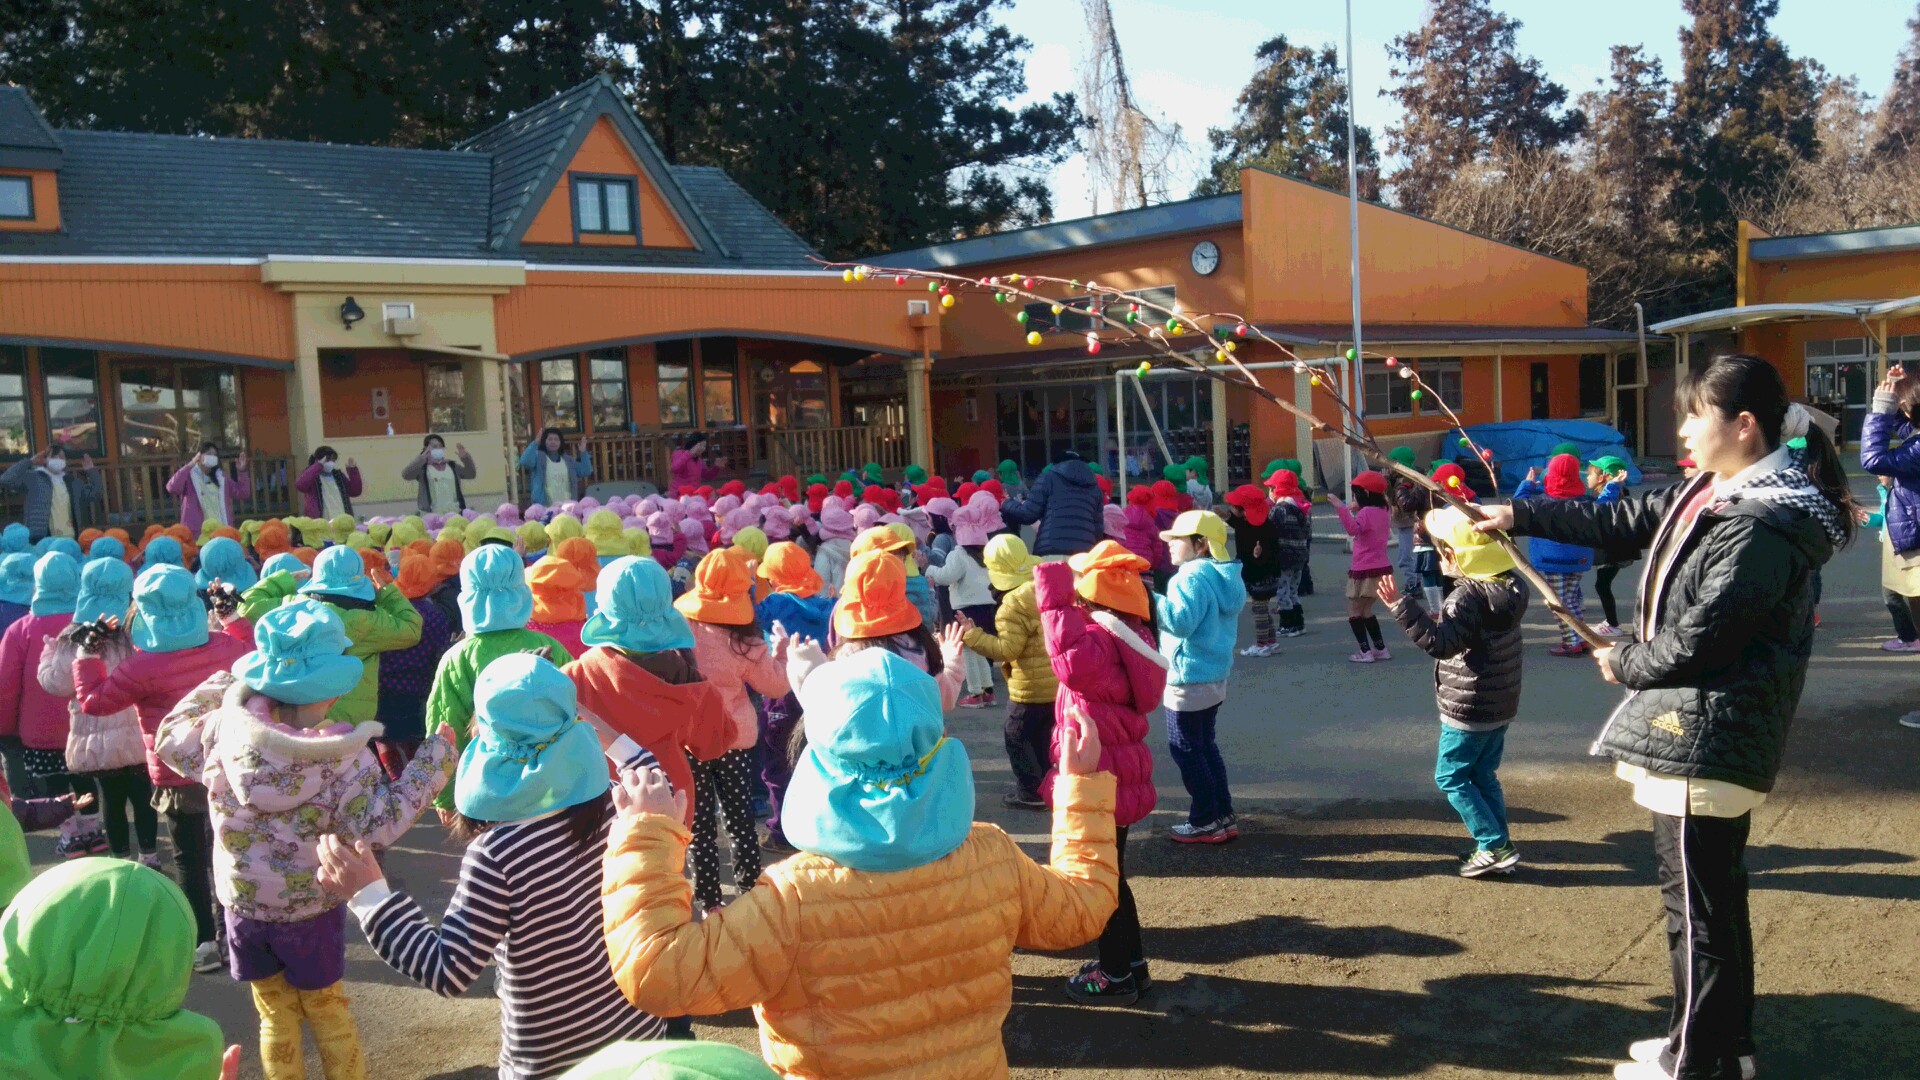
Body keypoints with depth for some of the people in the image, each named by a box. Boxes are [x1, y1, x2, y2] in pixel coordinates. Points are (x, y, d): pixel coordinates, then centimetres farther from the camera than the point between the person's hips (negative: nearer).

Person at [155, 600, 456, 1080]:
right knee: (326, 1011, 19)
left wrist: (215, 687, 14)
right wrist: (434, 756, -21)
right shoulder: (342, 754, -23)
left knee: (275, 1017, 19)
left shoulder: (226, 726, -13)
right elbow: (382, 822, -24)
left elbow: (171, 740, 7)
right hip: (311, 907, -2)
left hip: (244, 902, 2)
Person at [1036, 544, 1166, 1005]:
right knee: (1108, 870, 22)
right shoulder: (1124, 630, 8)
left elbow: (1074, 665, -47)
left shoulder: (1099, 635, -24)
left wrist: (1055, 603, -40)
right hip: (1116, 772, 10)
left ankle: (1117, 975, 16)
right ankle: (1130, 961, 34)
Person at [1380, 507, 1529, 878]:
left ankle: (1494, 846, 1)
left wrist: (1402, 607, -38)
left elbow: (1440, 643, -33)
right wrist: (1445, 622, 15)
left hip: (1468, 710, -9)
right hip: (1501, 705, 9)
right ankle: (1499, 847, 19)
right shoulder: (1510, 586, 4)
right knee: (1483, 775, 18)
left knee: (1451, 777, 3)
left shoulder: (1467, 597, -23)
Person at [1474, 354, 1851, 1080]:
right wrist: (1520, 516, 15)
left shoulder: (1761, 527, -22)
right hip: (1711, 737, 10)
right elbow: (1618, 522, 16)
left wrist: (1623, 663, -5)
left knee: (1697, 905, 2)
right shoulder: (1712, 493, 7)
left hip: (1704, 741, -10)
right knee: (1715, 895, 20)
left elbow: (1695, 644, -22)